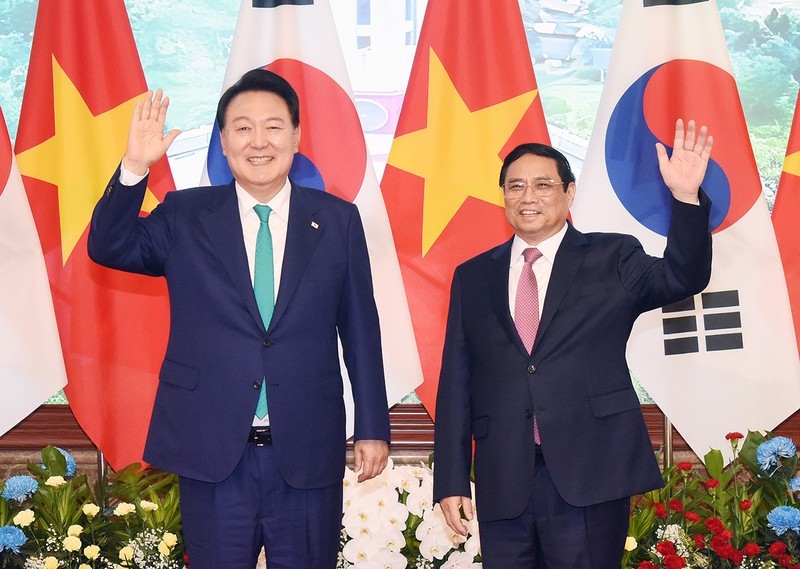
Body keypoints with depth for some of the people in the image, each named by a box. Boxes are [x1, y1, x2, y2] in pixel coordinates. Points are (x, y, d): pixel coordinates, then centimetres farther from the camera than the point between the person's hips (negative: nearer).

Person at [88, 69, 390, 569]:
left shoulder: (337, 220, 4)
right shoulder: (185, 216, 5)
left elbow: (360, 329, 5)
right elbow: (109, 247, -5)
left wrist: (373, 429, 4)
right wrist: (134, 168, -19)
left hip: (308, 453, 0)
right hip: (213, 451, 0)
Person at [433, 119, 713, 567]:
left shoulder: (612, 260, 6)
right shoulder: (473, 277, 12)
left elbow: (682, 278, -12)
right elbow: (456, 383, 10)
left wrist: (686, 196, -27)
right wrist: (452, 481, 5)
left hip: (590, 475, -2)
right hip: (503, 483, 3)